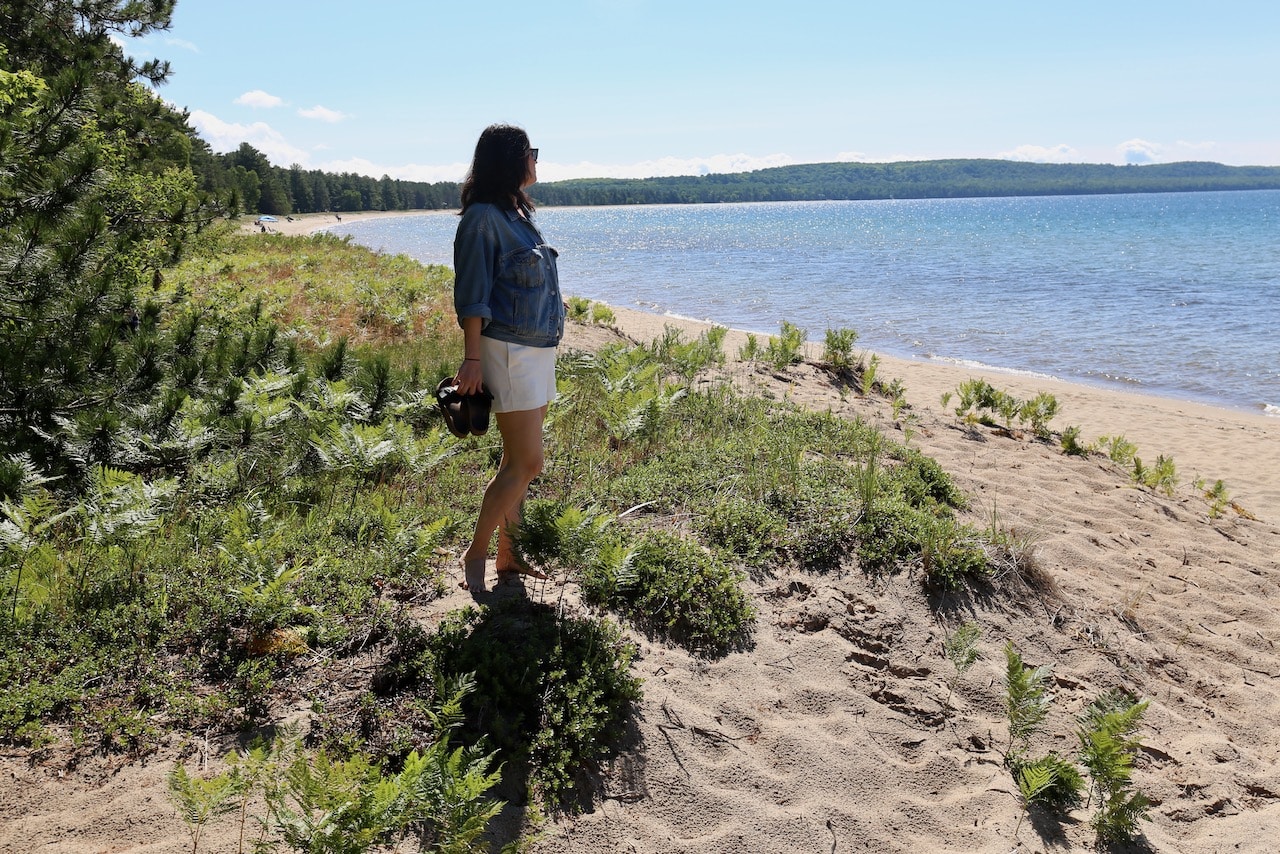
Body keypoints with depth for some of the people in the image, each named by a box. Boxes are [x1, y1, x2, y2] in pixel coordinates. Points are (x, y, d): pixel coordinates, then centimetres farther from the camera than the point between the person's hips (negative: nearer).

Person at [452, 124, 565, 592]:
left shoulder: (519, 212, 16)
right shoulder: (483, 217, -11)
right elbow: (472, 296, -15)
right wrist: (472, 358, -19)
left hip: (538, 349, 9)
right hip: (509, 351, -9)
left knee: (517, 462, 12)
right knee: (526, 464, -9)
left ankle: (507, 554, 20)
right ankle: (475, 554, 5)